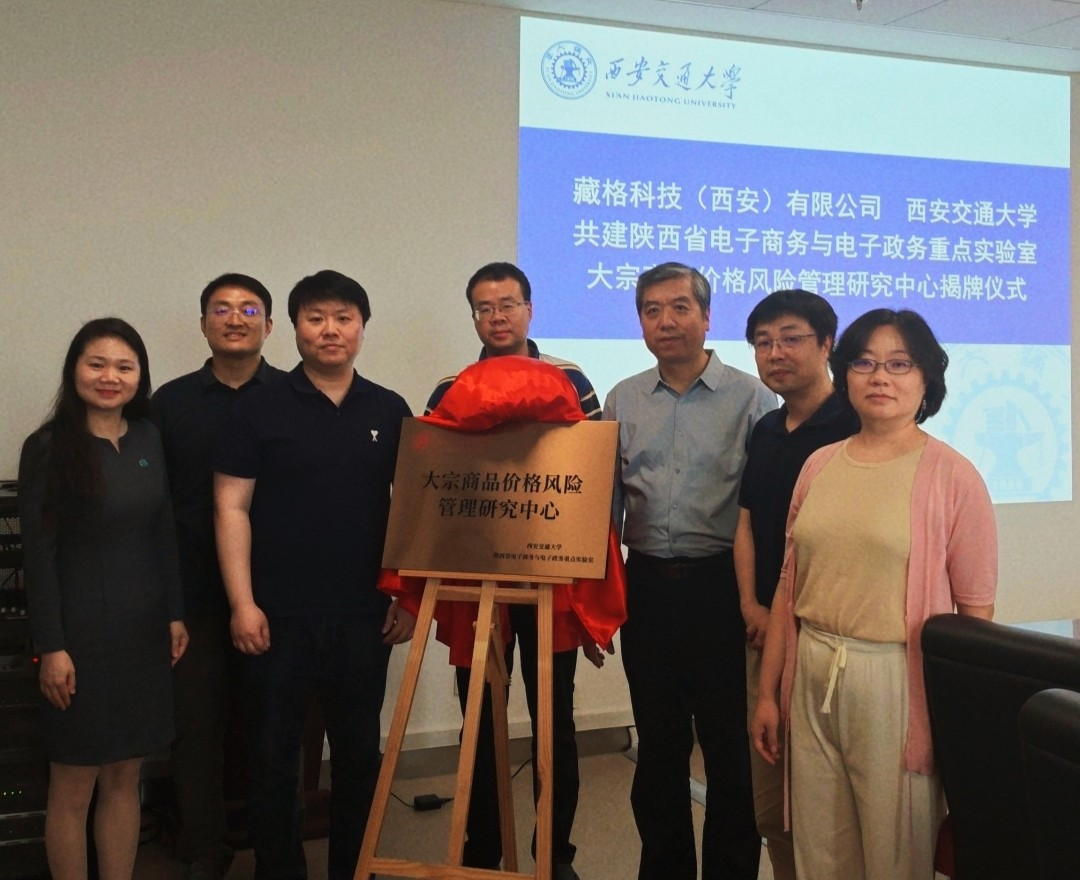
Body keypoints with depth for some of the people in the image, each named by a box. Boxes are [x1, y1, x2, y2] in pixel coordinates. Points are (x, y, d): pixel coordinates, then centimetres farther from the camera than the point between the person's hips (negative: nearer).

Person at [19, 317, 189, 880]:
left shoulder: (148, 440, 5)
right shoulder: (48, 448, -9)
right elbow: (38, 553, -11)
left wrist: (175, 613, 9)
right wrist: (50, 647, -13)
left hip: (143, 629, 5)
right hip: (81, 632, -5)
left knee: (125, 776, 12)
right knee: (74, 784, 6)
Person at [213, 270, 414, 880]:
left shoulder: (390, 411, 6)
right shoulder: (261, 408, -1)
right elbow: (231, 507, -3)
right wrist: (242, 603, -9)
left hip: (364, 615, 2)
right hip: (279, 616, -2)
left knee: (360, 753, 12)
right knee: (274, 755, 8)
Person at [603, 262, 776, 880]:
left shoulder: (750, 397, -3)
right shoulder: (623, 400, 9)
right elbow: (606, 499, 13)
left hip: (721, 586, -4)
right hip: (648, 585, 4)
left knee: (729, 743, 4)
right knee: (658, 745, 14)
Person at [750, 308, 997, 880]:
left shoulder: (952, 476, -7)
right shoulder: (819, 466, 6)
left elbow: (975, 612, -7)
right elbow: (789, 587, 10)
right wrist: (767, 693, 11)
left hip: (897, 680, -4)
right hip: (813, 679, 4)